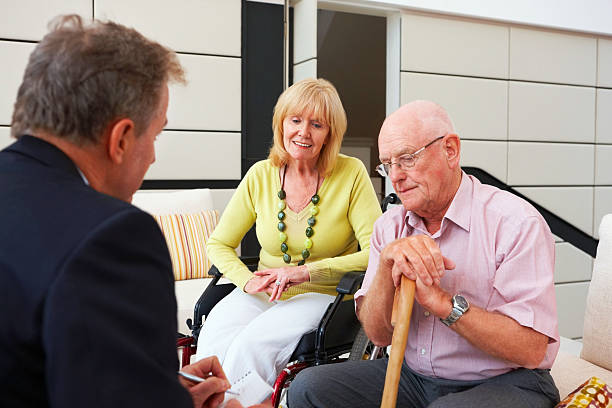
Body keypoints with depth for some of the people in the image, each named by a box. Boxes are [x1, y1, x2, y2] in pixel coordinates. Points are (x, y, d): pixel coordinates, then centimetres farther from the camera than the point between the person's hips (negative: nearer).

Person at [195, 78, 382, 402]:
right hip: (263, 293, 3)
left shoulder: (351, 174, -7)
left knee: (252, 345, -29)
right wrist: (248, 280, -10)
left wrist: (307, 272, -20)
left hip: (323, 294, -3)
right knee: (214, 342, -26)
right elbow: (218, 244, 9)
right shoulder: (260, 175, 1)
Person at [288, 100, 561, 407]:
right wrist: (388, 262, -21)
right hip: (413, 377, 5)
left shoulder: (516, 223, -14)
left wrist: (440, 301, -27)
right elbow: (379, 335, -4)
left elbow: (530, 350, -20)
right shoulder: (389, 227, 3)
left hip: (503, 382, -4)